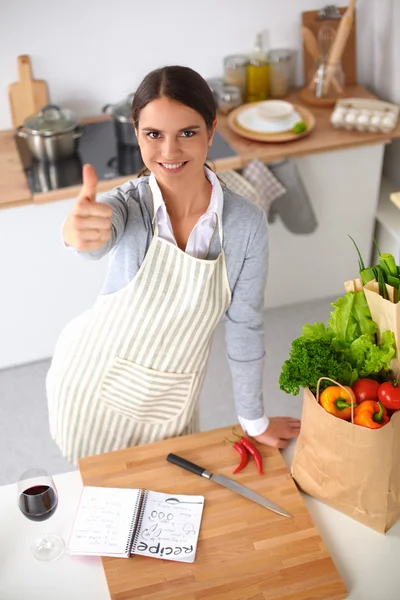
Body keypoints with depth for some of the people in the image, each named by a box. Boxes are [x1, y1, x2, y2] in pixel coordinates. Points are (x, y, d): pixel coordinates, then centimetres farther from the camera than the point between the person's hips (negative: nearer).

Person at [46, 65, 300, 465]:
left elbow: (244, 327, -7)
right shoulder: (128, 203, -21)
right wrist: (79, 232, -71)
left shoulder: (246, 224, -17)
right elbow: (101, 235, -46)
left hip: (171, 401, 1)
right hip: (93, 382, -1)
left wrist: (253, 420, 2)